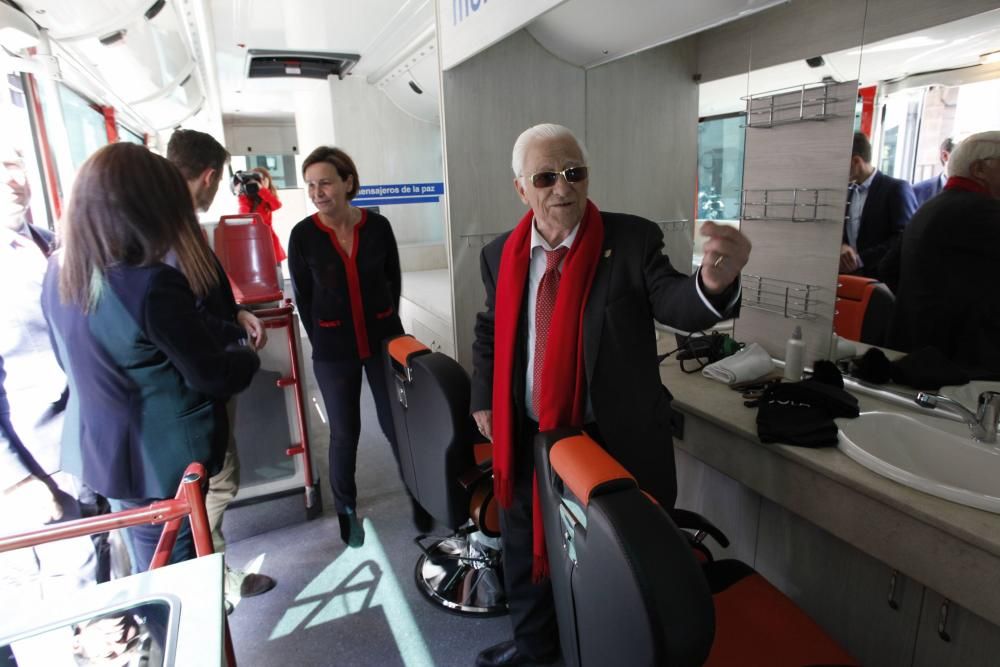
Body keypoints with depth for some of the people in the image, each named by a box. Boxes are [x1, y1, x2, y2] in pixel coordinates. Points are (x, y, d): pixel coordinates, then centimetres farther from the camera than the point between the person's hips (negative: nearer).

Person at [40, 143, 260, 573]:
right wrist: (248, 356, 1)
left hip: (96, 449, 7)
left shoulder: (58, 271, -2)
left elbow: (69, 359, 12)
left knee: (147, 566, 25)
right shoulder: (152, 285, -28)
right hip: (161, 457, -7)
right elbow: (211, 377, -19)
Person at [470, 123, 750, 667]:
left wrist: (714, 281, -49)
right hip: (527, 437, 4)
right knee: (526, 549, 24)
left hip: (615, 439, -3)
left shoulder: (632, 239, -13)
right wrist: (484, 400, 8)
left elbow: (676, 304, -27)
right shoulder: (501, 254, -2)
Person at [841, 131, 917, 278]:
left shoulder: (896, 188, -5)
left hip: (882, 279, -5)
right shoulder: (845, 191, 14)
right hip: (848, 277, 5)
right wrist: (841, 246, -11)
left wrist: (861, 259, -19)